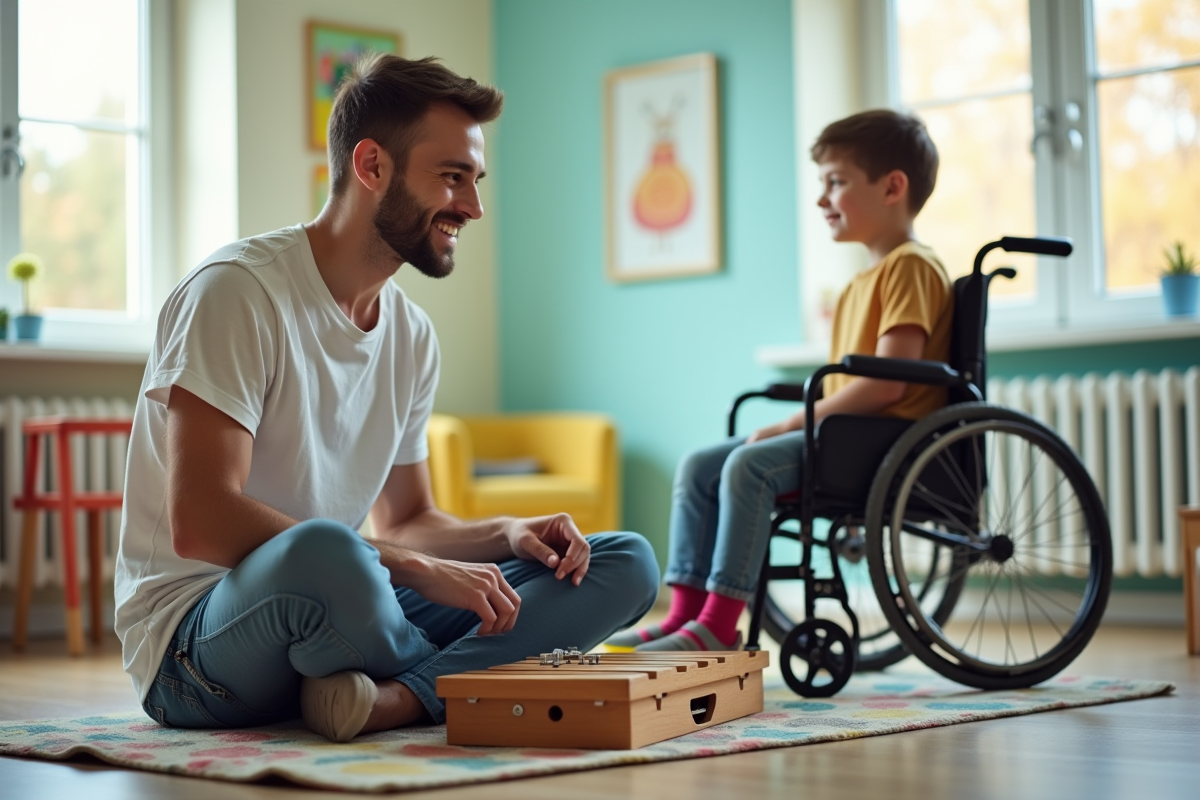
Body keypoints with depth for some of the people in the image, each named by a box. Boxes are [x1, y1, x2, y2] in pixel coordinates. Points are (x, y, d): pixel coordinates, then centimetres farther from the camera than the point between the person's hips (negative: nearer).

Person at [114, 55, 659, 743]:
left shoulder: (413, 336, 11)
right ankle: (461, 683, -11)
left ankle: (397, 698, -24)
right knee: (324, 552, -43)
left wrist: (507, 534, -2)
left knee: (627, 563, -2)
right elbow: (200, 522, -23)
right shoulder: (238, 292, -13)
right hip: (197, 636, -8)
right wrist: (416, 569, -25)